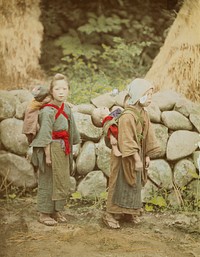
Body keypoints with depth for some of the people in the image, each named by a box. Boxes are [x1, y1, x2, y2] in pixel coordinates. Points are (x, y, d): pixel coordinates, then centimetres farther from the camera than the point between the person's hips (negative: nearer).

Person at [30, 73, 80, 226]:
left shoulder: (66, 108, 5)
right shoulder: (47, 111, -17)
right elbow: (45, 136, -18)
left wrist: (69, 149, 11)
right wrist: (48, 155, -18)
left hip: (63, 150, 7)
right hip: (52, 149, -7)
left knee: (63, 182, 13)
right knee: (48, 181, 2)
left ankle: (56, 210, 26)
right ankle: (44, 213, 12)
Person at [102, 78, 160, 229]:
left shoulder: (144, 114, 5)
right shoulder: (127, 116, -22)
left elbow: (147, 137, 11)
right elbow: (127, 142, -25)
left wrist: (147, 156, 10)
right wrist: (137, 159, -24)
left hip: (138, 154, 8)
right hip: (125, 158, -8)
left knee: (135, 185, 16)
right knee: (121, 185, -1)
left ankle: (128, 212, 30)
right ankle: (110, 215, 8)